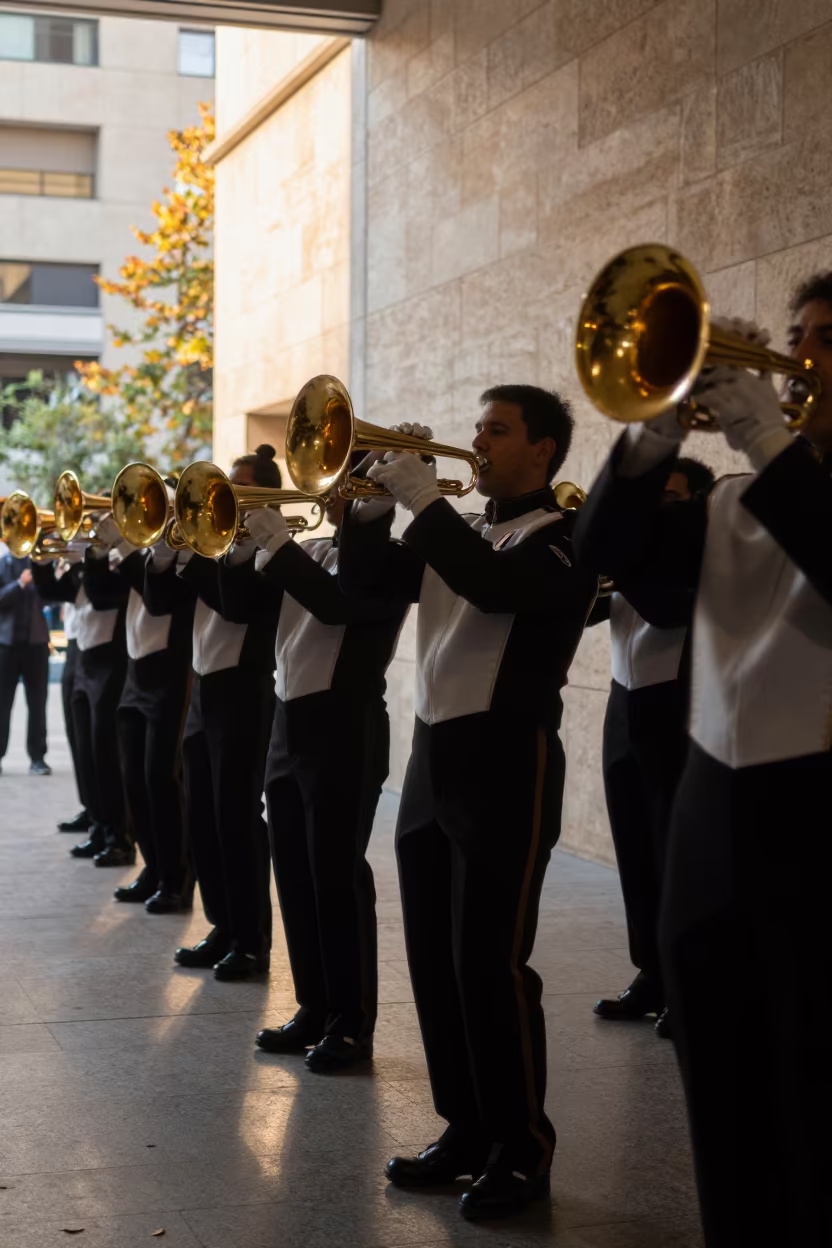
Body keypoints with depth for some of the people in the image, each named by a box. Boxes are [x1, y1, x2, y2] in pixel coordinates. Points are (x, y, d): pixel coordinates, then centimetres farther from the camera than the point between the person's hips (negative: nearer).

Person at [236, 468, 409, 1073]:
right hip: (290, 723, 8)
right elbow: (242, 601, 14)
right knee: (295, 877, 11)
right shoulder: (310, 552, 14)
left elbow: (337, 603, -26)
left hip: (345, 730, -8)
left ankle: (353, 1024, 5)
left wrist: (276, 541, -23)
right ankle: (315, 1008, 22)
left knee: (338, 878, -4)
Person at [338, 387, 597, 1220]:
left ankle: (524, 1148, 7)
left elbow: (497, 585, -27)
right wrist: (375, 499, -2)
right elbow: (364, 583, 12)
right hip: (433, 757, 8)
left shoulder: (564, 537, -7)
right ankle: (466, 1128, 23)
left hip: (506, 765, -8)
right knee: (434, 962, 11)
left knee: (491, 966, -6)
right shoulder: (457, 532, 16)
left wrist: (424, 499, -22)